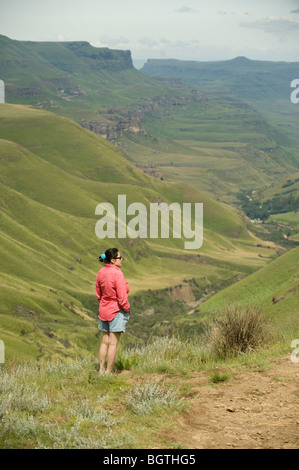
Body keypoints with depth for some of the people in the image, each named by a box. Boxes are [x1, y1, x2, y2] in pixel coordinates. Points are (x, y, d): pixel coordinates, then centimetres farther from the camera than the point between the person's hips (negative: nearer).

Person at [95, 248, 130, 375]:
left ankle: (101, 370, 19)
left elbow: (98, 294, 10)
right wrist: (127, 309, -3)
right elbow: (122, 298, -20)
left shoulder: (101, 273, 1)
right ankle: (109, 372, 5)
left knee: (104, 342, 15)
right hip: (117, 311, -7)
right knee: (113, 343, 1)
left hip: (103, 310, 7)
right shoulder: (118, 274, -20)